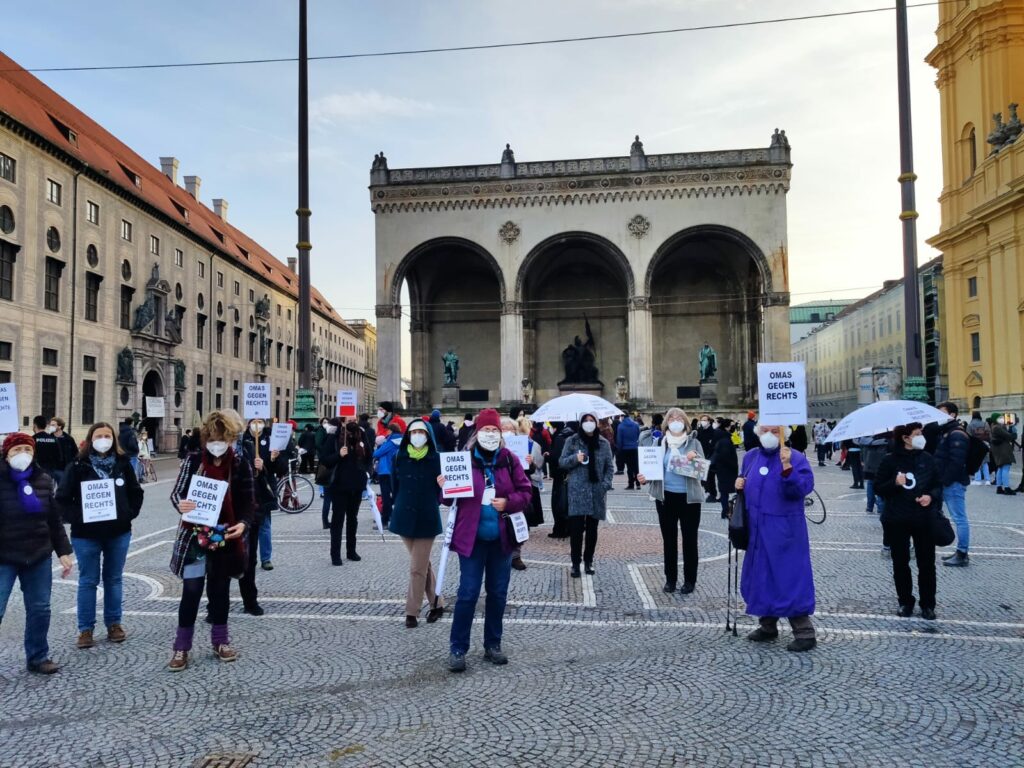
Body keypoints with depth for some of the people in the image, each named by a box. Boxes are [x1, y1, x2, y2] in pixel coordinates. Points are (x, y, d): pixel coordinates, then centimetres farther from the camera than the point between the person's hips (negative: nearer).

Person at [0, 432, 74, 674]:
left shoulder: (43, 480, 4)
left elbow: (54, 520, 10)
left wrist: (64, 551, 6)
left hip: (39, 556, 4)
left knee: (40, 609, 10)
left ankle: (38, 657, 25)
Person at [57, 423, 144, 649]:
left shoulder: (123, 464, 1)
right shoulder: (78, 466, -7)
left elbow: (136, 493, 9)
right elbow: (62, 498, -5)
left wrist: (130, 513, -3)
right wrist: (77, 518, -15)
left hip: (119, 532, 2)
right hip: (86, 534, -2)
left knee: (114, 579, 13)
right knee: (88, 581, 7)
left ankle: (114, 624, 24)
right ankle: (85, 629, 16)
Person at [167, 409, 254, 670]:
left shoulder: (241, 465, -4)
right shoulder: (193, 460, -5)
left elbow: (247, 502, -3)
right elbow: (176, 492, -5)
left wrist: (243, 523, -22)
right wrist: (180, 504, -29)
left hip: (226, 537, 1)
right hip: (195, 535, -1)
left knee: (220, 590, 13)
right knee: (191, 590, -1)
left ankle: (220, 641, 27)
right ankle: (182, 647, 11)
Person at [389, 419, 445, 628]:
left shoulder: (435, 459, -7)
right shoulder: (398, 456, -1)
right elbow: (394, 484, 10)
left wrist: (428, 504, 0)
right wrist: (401, 504, 7)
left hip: (426, 518, -3)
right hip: (404, 516, 3)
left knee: (417, 568, -1)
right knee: (423, 564, 15)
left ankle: (412, 612, 10)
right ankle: (436, 603, 28)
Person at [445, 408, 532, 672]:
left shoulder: (509, 460, 1)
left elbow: (525, 493, 3)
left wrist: (509, 502, -15)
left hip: (501, 538, 3)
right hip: (472, 537, -3)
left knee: (498, 593, 12)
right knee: (468, 593, -2)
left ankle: (492, 645, 27)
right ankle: (457, 648, 11)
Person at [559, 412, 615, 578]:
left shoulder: (603, 443, 6)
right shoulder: (572, 441, 1)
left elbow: (610, 466, 9)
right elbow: (561, 462, 2)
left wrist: (606, 484, -4)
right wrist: (575, 458, -17)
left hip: (596, 491, 2)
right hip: (577, 491, -2)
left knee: (592, 529, 9)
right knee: (576, 528, -7)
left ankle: (588, 561, 22)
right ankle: (575, 563, 3)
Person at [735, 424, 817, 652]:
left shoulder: (796, 458, -10)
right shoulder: (750, 457, 8)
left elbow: (805, 487, -22)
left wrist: (787, 468, -34)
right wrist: (740, 485, 0)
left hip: (784, 532, -6)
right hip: (757, 530, 6)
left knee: (789, 578, -5)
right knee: (760, 577, 14)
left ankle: (805, 633, 5)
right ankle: (767, 625, 28)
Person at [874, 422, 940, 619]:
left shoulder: (927, 459, 1)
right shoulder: (889, 461, -6)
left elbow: (938, 484, 9)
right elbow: (879, 488, -3)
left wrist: (931, 496, -11)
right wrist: (894, 483, -21)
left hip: (924, 519, 2)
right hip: (896, 521, -1)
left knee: (927, 563, 4)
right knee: (900, 563, 8)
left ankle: (927, 604, 17)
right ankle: (905, 602, 22)